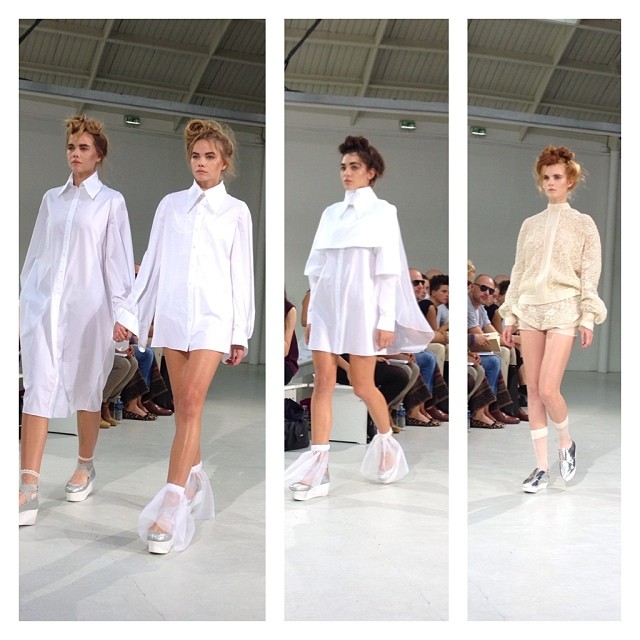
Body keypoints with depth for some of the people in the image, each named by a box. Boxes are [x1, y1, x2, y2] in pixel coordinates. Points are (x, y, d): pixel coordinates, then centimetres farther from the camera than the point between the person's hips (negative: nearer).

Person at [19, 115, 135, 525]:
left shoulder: (110, 202, 2)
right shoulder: (51, 199, 12)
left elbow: (119, 260, 0)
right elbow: (36, 253, 15)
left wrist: (121, 312, -4)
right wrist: (27, 299, 12)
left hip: (88, 305, -2)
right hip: (44, 303, 2)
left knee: (87, 388, 8)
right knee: (40, 387, -7)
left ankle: (86, 467, 28)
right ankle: (29, 488, -11)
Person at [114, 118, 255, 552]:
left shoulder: (236, 211, 6)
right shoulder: (171, 205, 11)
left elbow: (242, 273, 6)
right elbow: (152, 263, 12)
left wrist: (241, 334, 3)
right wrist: (131, 313, 7)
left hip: (213, 315, -3)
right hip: (173, 313, 3)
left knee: (191, 404, -13)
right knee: (184, 408, 8)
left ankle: (170, 509, -17)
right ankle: (194, 481, 24)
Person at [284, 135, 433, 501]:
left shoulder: (383, 212, 1)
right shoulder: (330, 214, 13)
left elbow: (388, 270, -4)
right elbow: (319, 268, 14)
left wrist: (387, 321, -10)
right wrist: (311, 313, 10)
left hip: (361, 306, -4)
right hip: (326, 306, 4)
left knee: (363, 386, 2)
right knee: (323, 383, -2)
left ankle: (387, 443, 30)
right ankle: (318, 470, -3)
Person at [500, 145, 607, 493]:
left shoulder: (583, 223, 4)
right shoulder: (530, 225, 12)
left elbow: (590, 275, 0)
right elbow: (518, 271, 13)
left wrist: (588, 319, -7)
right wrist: (510, 316, 10)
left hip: (563, 310, -4)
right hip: (529, 309, 4)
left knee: (548, 389, -13)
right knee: (533, 390, 2)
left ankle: (566, 442, 16)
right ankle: (541, 466, 9)